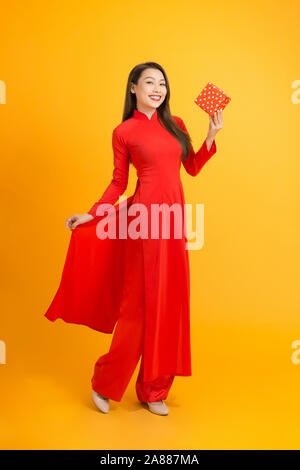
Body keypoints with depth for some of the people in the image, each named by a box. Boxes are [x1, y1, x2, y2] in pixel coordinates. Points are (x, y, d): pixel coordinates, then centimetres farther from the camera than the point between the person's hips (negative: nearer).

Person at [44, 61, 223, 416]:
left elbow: (192, 167, 19)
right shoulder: (124, 132, 2)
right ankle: (105, 383, 20)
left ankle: (154, 390, 24)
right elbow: (118, 183, 4)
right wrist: (90, 215, -5)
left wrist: (211, 136, 10)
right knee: (140, 303, -2)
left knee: (169, 303, 7)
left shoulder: (175, 125, 15)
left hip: (173, 219, 5)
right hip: (144, 219, -5)